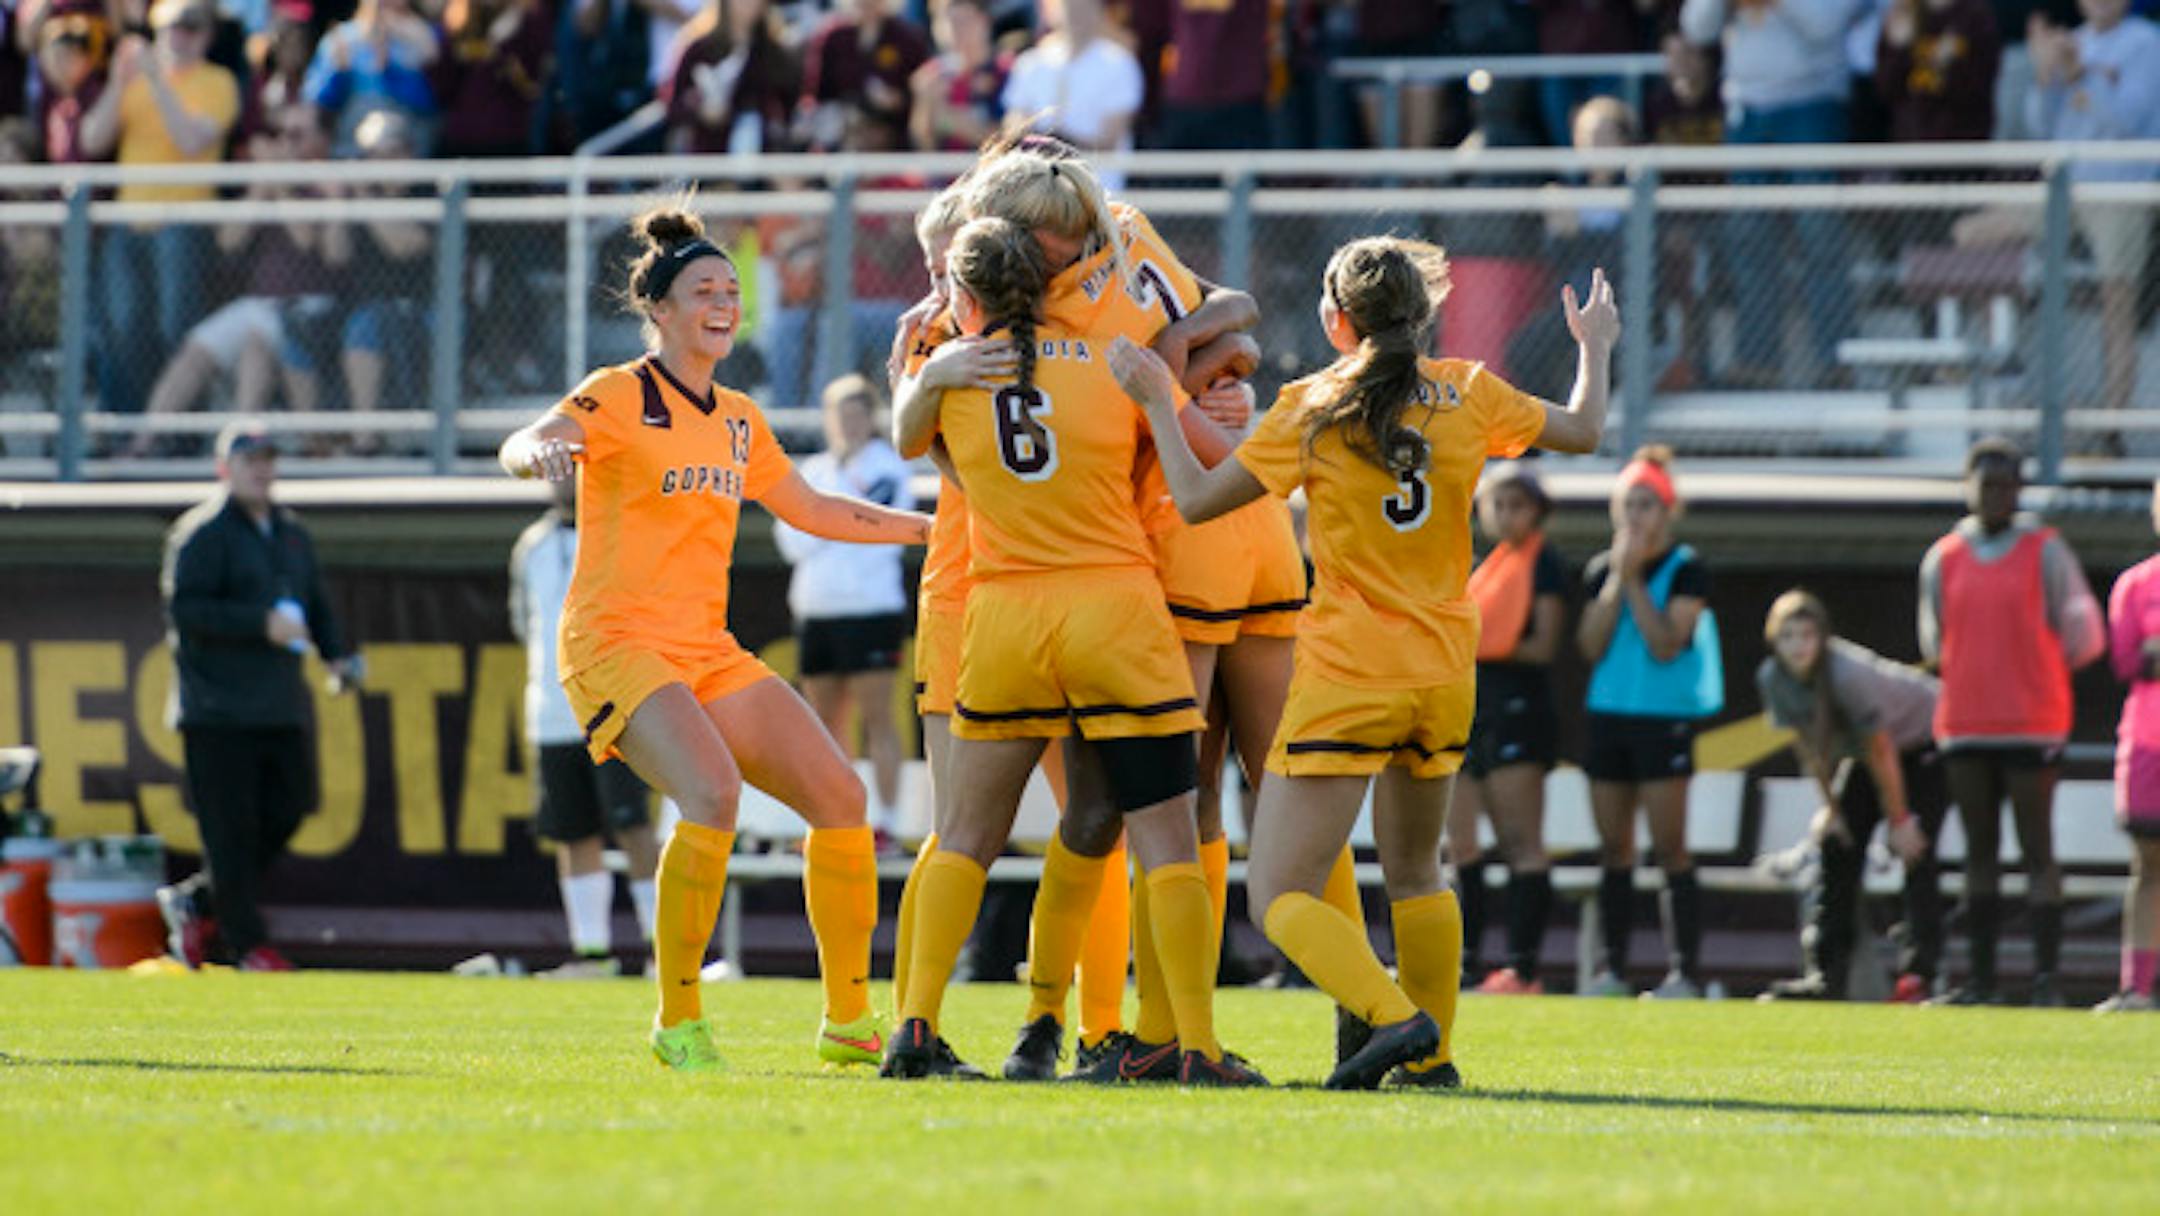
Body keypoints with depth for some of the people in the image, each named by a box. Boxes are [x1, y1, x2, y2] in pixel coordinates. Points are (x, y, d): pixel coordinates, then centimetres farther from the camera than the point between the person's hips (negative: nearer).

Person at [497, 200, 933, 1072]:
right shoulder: (618, 399, -6)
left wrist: (932, 527, 27)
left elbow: (811, 510, 28)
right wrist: (542, 450, -48)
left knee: (840, 796, -1)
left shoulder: (737, 421, 15)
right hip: (618, 642, -7)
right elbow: (521, 448, -23)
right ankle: (678, 1024, -19)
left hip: (709, 652, 7)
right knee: (713, 791, -30)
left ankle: (849, 1020, 12)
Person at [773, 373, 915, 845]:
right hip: (815, 612, 6)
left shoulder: (886, 466, 0)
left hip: (869, 610, -6)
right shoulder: (813, 471, 16)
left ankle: (885, 823, -10)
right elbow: (790, 540, 6)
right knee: (826, 723, 8)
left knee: (876, 718, -8)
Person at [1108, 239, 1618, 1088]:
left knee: (1279, 898, -6)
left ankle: (1395, 1017, -26)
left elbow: (1195, 500, -4)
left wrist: (1156, 402, 9)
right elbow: (1582, 432, 20)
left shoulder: (1313, 410, -7)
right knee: (1414, 872, 26)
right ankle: (1431, 1054, 25)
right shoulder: (1468, 395, 4)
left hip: (1345, 678, -5)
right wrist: (1595, 348, 39)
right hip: (1444, 674, 5)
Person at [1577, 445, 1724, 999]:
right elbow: (1591, 646, 0)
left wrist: (1633, 580, -13)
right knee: (1613, 849, 7)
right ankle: (1613, 969, 11)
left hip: (1664, 720, -5)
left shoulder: (1687, 570, -4)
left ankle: (1685, 971, -9)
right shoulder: (1600, 570, 11)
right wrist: (1615, 579, -7)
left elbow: (1665, 644, -14)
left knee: (1669, 849, -9)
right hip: (1610, 717, 5)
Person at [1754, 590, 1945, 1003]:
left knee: (1915, 853, -18)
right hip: (1864, 749, 7)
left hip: (1924, 737, -7)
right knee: (1837, 845, 0)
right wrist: (1831, 806, 0)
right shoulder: (1773, 678, -17)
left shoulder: (1847, 675, -37)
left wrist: (1899, 820, -20)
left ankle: (1917, 974, -23)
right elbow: (1808, 746, -3)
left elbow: (1881, 752, -27)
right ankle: (1826, 975, 1)